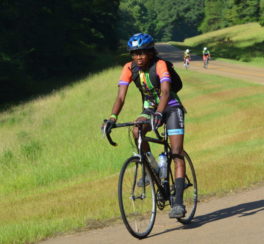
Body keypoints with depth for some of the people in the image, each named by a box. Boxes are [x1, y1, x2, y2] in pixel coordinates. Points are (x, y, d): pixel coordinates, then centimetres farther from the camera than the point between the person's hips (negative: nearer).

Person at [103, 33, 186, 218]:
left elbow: (165, 92, -39)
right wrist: (113, 117, -38)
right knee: (137, 131, -29)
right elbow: (121, 97, -20)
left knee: (177, 155, -13)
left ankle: (178, 202, -18)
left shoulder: (160, 65, -25)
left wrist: (159, 113, -56)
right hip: (150, 108, 4)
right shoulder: (129, 68, -13)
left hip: (171, 108, -4)